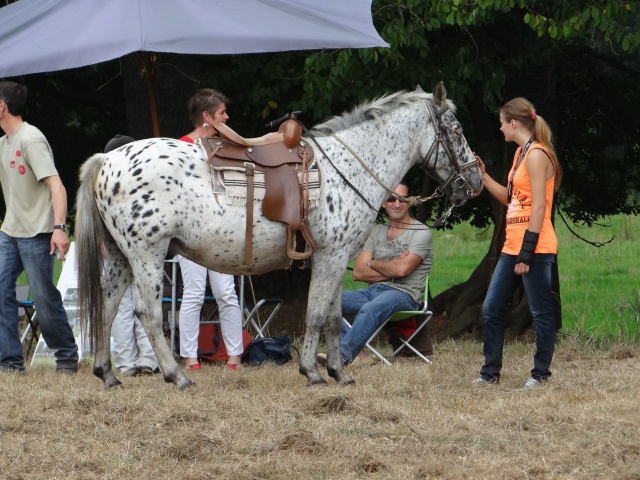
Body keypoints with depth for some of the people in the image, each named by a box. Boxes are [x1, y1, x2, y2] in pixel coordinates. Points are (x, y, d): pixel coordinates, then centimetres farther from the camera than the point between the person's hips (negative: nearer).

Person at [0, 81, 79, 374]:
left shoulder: (30, 139, -15)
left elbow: (56, 186, -22)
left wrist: (59, 228, -31)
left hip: (36, 234, -8)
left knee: (45, 300, -3)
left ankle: (67, 358, 13)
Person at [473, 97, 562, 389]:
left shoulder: (536, 155, -13)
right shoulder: (521, 153, 16)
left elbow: (538, 206, -18)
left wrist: (527, 253, -20)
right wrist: (483, 175, 17)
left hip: (535, 249, -10)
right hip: (512, 246, 10)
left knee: (541, 312, 0)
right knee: (491, 309, 10)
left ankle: (541, 373, 8)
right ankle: (491, 372, 16)